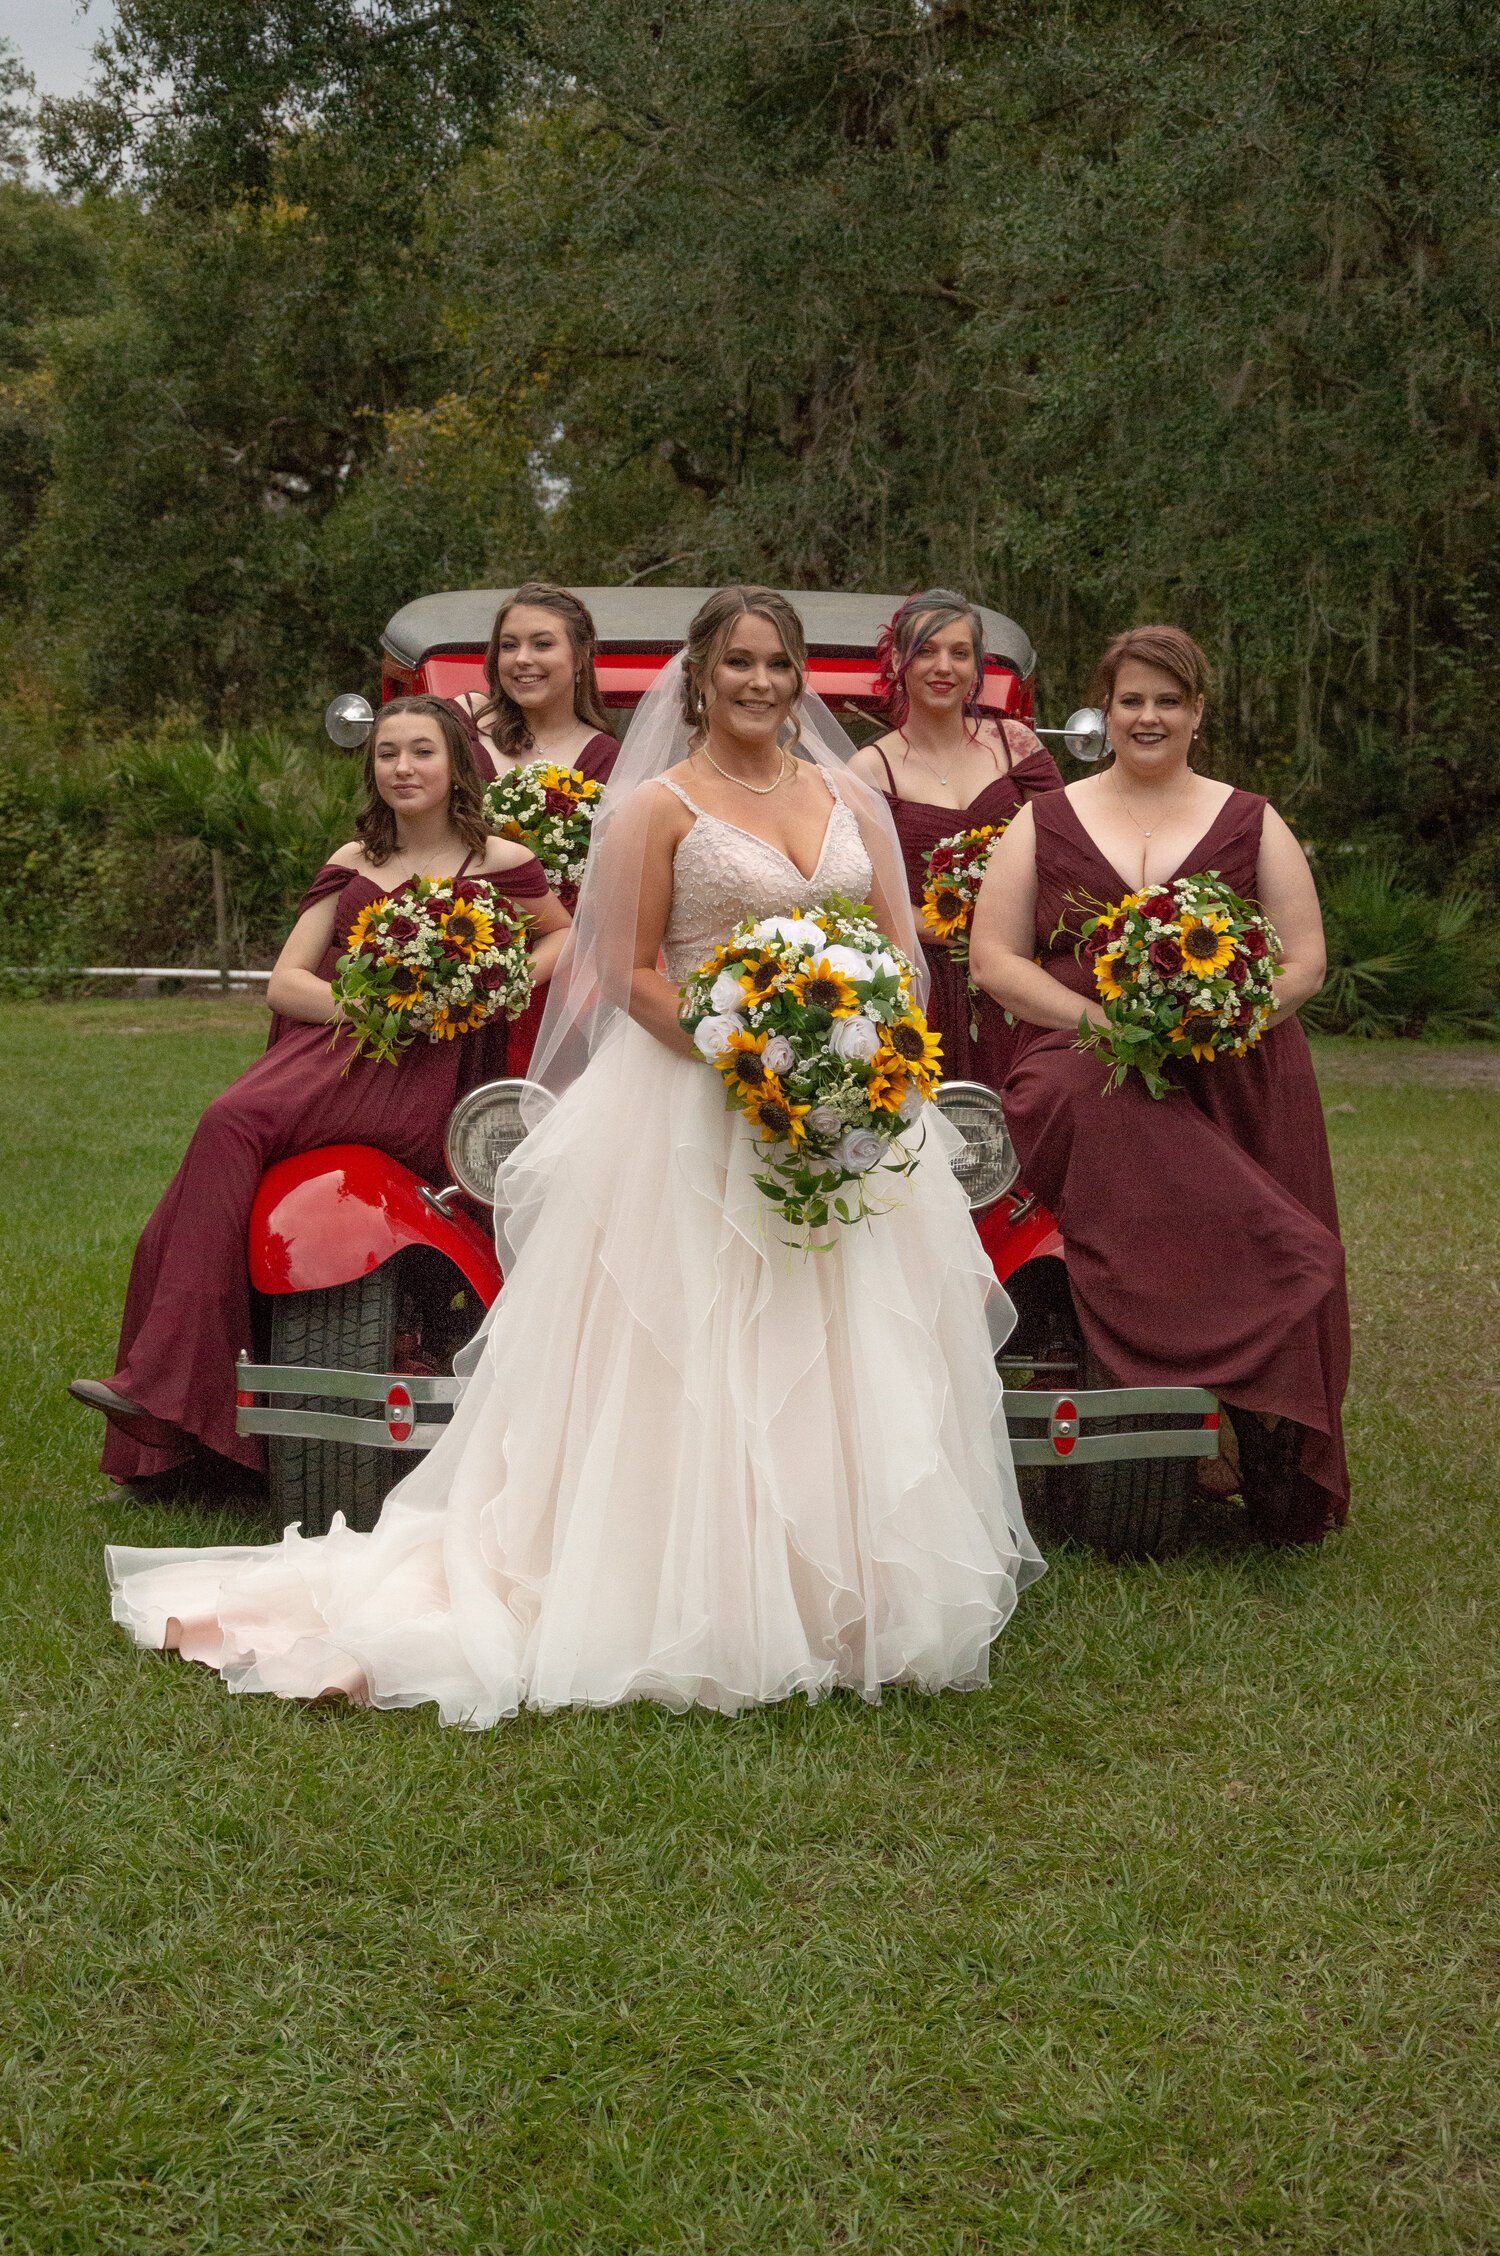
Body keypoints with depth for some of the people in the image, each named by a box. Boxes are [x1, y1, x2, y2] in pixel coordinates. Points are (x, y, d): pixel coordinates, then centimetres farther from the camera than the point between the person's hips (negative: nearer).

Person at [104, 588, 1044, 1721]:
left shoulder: (851, 800, 14)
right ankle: (708, 1615, 3)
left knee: (851, 1364, 5)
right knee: (701, 1363, -4)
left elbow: (903, 958, 13)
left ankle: (845, 1608, 16)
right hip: (698, 1115, -5)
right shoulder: (660, 806, 0)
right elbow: (634, 973, -5)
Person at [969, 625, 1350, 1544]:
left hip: (1235, 1080, 2)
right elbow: (994, 958, 6)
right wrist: (1100, 1020, -9)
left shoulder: (1252, 825, 16)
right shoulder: (1046, 824, 14)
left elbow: (1305, 960, 11)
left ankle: (1288, 1490, -7)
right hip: (1086, 1060, -1)